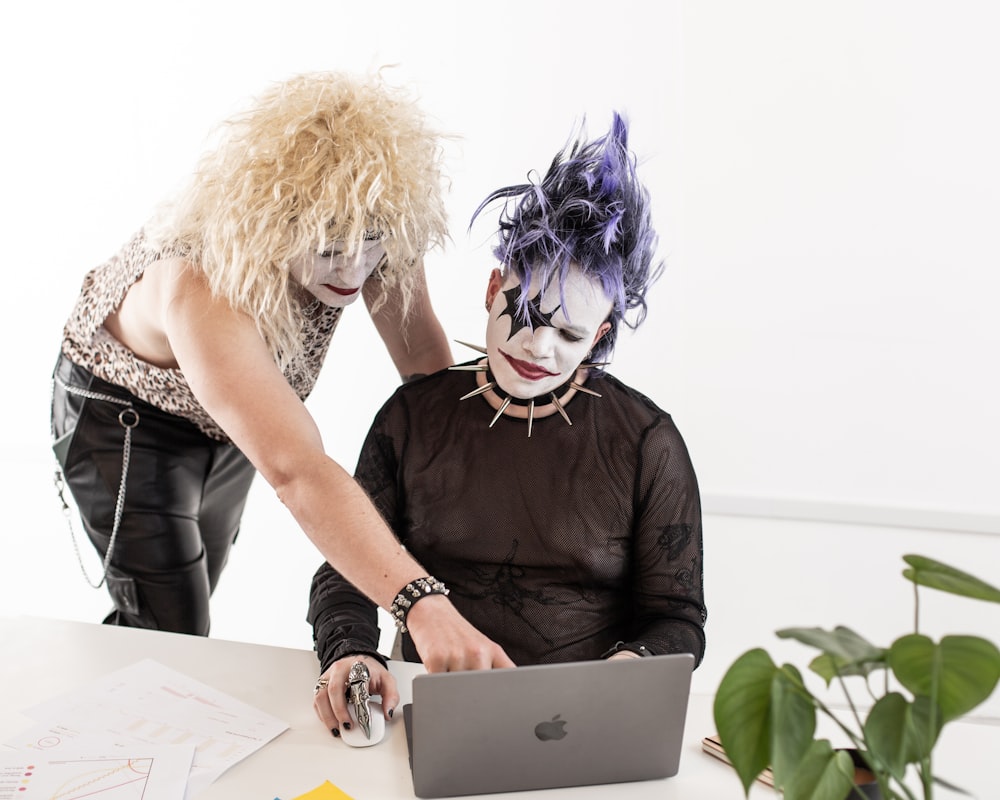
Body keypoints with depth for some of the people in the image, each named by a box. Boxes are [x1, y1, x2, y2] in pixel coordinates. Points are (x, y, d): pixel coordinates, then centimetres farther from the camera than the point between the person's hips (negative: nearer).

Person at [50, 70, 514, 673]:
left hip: (230, 420, 6)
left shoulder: (379, 235, -29)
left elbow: (423, 353, -14)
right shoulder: (202, 284, -46)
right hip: (125, 419, -5)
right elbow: (296, 471, -57)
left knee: (194, 599, 22)